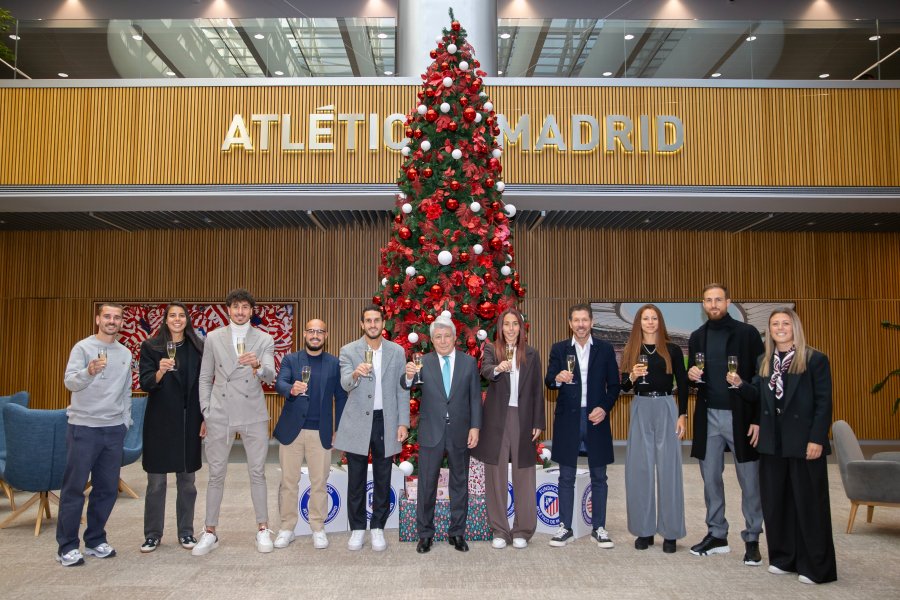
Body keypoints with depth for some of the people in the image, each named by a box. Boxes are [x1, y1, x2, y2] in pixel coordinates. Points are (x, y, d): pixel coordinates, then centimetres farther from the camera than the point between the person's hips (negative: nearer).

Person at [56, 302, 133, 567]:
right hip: (83, 427, -5)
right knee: (74, 488, 1)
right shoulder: (83, 347, -4)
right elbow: (70, 382, -18)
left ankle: (95, 540, 22)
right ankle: (67, 547, 11)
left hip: (114, 429, 5)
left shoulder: (126, 354, 11)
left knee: (108, 488, 9)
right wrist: (89, 371, -37)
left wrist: (125, 421, 12)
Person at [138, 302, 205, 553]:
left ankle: (186, 532, 19)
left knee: (187, 480, 9)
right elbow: (144, 383, -8)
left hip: (189, 422, 2)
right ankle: (152, 534, 17)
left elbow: (204, 384, 6)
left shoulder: (197, 348, 5)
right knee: (156, 481, 5)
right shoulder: (151, 347, 0)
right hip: (160, 421, -2)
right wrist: (160, 372, -28)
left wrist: (205, 417, 2)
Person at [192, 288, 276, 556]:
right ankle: (210, 532, 17)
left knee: (257, 473, 5)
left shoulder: (264, 339, 2)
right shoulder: (213, 338, 6)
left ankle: (263, 529, 16)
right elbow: (205, 378, 10)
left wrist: (257, 365, -33)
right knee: (216, 474, 6)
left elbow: (270, 376, -11)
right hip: (220, 416, 1)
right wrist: (206, 412, 2)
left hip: (253, 416, -1)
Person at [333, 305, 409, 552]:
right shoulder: (349, 351, -1)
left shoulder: (397, 351, 4)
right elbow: (345, 384, -15)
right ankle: (357, 529, 21)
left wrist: (403, 423, -2)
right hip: (357, 423, -1)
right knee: (356, 480, 8)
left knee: (382, 480, 9)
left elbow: (402, 390, 4)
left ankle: (377, 528, 22)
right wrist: (355, 374, -38)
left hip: (386, 422, 1)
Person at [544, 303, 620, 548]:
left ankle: (599, 528, 19)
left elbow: (614, 384, 4)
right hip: (568, 418, 0)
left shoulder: (605, 349, 4)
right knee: (566, 477, 7)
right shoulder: (559, 349, 4)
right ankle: (565, 527, 16)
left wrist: (605, 408, -10)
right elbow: (549, 381, -3)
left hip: (596, 417, 0)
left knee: (599, 477, 8)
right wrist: (558, 378, -26)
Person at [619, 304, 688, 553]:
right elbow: (624, 386, 8)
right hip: (640, 410, 2)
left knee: (668, 469, 1)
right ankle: (644, 529, 14)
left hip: (666, 409, -2)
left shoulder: (672, 350, 3)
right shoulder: (631, 351, 7)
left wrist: (683, 415, -3)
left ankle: (670, 532, 11)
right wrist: (632, 376, -12)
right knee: (639, 469, 3)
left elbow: (682, 384, 4)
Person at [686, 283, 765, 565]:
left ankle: (752, 540, 14)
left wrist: (758, 419, -10)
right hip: (708, 417, 4)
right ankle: (716, 535, 22)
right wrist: (692, 375, -8)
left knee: (750, 482, 2)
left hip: (741, 416, -4)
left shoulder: (747, 333, -3)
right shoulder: (697, 337, 10)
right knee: (711, 478, 10)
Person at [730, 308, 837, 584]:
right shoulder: (764, 362, 10)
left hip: (804, 442, -5)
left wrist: (817, 439, -15)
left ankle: (815, 566, 14)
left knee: (809, 503, 2)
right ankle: (783, 558, 24)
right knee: (775, 501, 11)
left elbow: (824, 403, -9)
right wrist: (740, 384, -7)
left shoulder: (815, 359, -6)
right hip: (772, 442, 5)